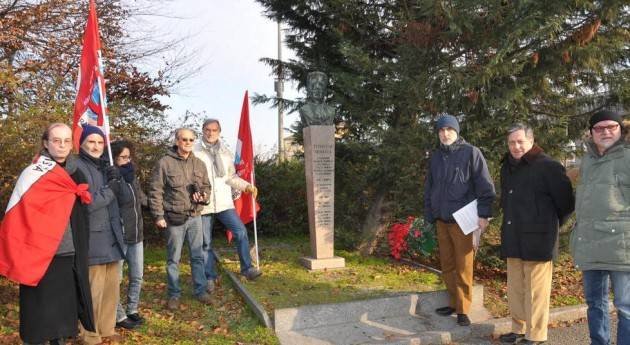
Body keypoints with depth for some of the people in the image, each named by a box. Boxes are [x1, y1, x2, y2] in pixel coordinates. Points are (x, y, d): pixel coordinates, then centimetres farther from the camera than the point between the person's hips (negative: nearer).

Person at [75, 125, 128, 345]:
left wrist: (117, 182, -8)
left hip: (111, 237, 7)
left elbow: (125, 199, 10)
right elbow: (85, 203, -20)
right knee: (94, 291, -1)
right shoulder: (78, 167, -9)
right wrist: (110, 190, -9)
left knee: (112, 286, 14)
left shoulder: (105, 167, 14)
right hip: (92, 239, -7)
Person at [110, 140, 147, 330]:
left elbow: (142, 198, 23)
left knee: (137, 276, 17)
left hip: (136, 236, 8)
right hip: (118, 237, -8)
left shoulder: (132, 178, 10)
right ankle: (119, 316, 19)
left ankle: (132, 310, 33)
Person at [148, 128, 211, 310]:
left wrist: (204, 196, -4)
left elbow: (206, 186, 19)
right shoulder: (164, 162, -6)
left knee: (198, 256, 10)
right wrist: (159, 215, -9)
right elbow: (155, 191, -6)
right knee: (173, 259, 6)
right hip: (174, 218, -4)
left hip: (195, 216, 4)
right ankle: (174, 294, 19)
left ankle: (200, 290, 22)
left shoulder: (199, 164, 8)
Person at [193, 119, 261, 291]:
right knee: (206, 242, 7)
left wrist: (247, 186, 2)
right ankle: (210, 277, 20)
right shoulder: (195, 151, -3)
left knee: (241, 231, -12)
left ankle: (247, 268, -2)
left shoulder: (225, 152, 10)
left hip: (224, 202, 3)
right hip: (204, 204, -2)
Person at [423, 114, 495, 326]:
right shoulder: (435, 157, 14)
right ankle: (453, 302, 24)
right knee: (447, 266, 12)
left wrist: (483, 214, -13)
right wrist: (429, 216, 15)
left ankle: (463, 309, 8)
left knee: (463, 267, -2)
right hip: (441, 221, 6)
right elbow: (428, 188, 19)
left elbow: (484, 185, -7)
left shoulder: (471, 153, -3)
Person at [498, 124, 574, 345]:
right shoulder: (507, 167, 13)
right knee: (515, 288, 15)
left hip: (537, 240, -7)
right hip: (513, 239, 8)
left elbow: (566, 202, -5)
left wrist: (550, 224, 5)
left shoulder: (547, 166, -10)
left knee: (535, 291, 0)